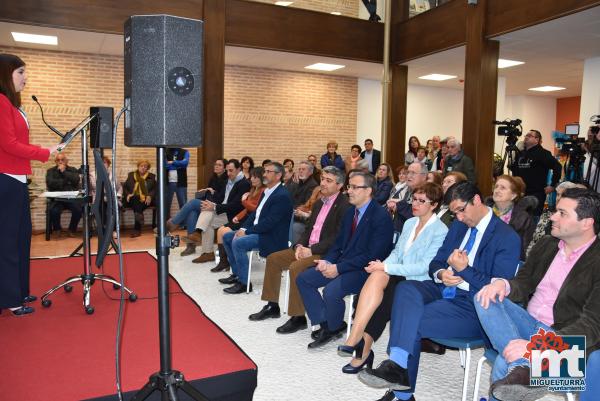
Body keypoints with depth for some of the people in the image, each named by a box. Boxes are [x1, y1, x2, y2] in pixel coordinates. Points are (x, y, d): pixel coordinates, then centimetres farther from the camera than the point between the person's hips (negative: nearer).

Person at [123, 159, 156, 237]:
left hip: (145, 200, -1)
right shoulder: (131, 175, 23)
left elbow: (155, 189, 10)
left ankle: (137, 229, -46)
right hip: (133, 200, 1)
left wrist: (150, 196, -11)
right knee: (135, 199, -38)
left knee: (138, 206, -35)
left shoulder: (152, 177, 20)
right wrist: (128, 194, -5)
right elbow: (125, 187, 18)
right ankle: (139, 217, -60)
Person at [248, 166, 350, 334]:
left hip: (327, 253, -9)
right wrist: (300, 246, -2)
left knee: (296, 268, -30)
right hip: (308, 248, 9)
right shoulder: (319, 203, 15)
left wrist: (312, 250, -20)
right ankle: (272, 306, 14)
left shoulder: (344, 205, -12)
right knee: (273, 259, 4)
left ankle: (298, 317, -15)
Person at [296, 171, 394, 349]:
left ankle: (334, 328, 1)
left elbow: (372, 255, -20)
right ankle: (324, 323, 4)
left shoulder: (381, 216, -15)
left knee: (331, 291, -30)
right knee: (303, 279, -2)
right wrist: (327, 261, -5)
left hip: (365, 269, -8)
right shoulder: (351, 212, 11)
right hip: (342, 264, 9)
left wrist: (339, 268, -21)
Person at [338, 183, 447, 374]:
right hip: (399, 276, 5)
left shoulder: (440, 231, -9)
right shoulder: (409, 223, 15)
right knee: (377, 276, -28)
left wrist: (386, 267, -19)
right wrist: (383, 265, -5)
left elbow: (424, 267, -17)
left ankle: (363, 348, -12)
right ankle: (356, 339, -30)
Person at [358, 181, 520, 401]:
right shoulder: (458, 225, 13)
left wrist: (464, 269, -18)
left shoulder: (507, 238, -7)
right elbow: (436, 263, 16)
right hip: (443, 290, 6)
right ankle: (398, 366, -27)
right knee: (406, 288, -25)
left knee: (410, 321, -25)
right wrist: (441, 274, -7)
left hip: (472, 308, -6)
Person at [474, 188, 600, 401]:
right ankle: (520, 368, -36)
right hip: (527, 322, 8)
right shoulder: (546, 244, 9)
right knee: (485, 297, -25)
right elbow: (524, 284, 13)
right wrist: (503, 284, -14)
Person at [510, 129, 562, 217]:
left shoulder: (543, 153, -7)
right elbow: (514, 169, 27)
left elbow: (557, 167, -13)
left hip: (536, 194, -7)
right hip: (520, 192, 7)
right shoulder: (520, 153, 14)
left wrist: (552, 185, -12)